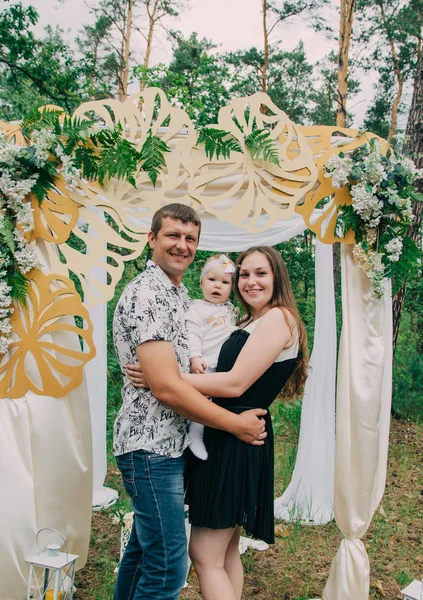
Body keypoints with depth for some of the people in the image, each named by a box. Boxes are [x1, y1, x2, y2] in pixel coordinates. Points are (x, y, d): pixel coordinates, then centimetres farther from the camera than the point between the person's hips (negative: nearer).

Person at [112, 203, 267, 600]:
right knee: (167, 566, -1)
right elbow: (166, 388, -22)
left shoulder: (180, 295, 14)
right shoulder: (145, 294, -16)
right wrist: (237, 425, -14)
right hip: (152, 445, -9)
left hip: (170, 443, 9)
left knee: (143, 549, 21)